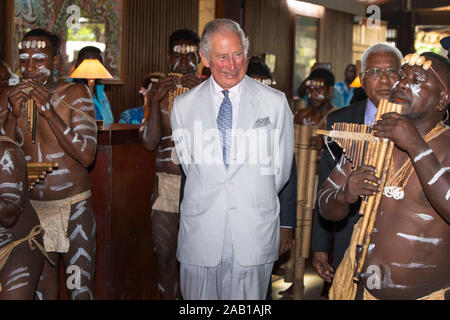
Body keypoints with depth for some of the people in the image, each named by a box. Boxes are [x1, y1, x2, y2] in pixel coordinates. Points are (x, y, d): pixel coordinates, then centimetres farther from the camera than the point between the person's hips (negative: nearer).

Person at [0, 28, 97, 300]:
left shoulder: (75, 94, -6)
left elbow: (87, 156, -15)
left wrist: (49, 111, -22)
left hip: (73, 206, -3)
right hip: (30, 207, 3)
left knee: (81, 288, 0)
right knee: (40, 285, 14)